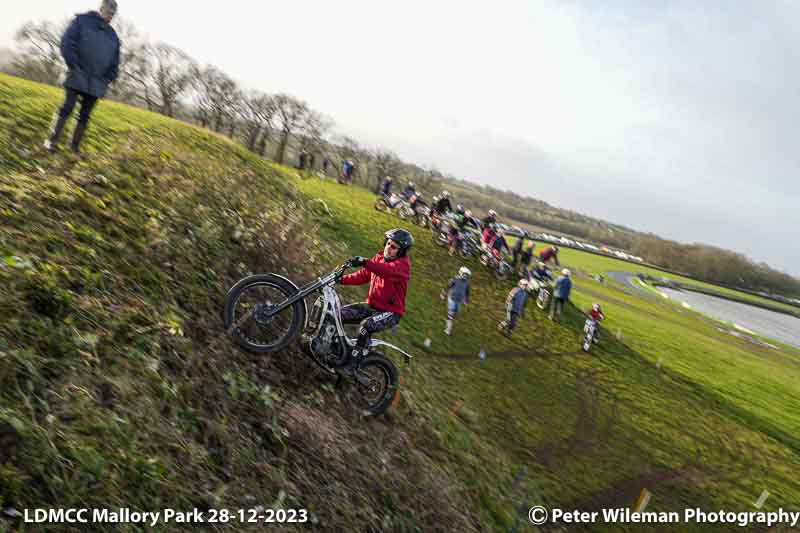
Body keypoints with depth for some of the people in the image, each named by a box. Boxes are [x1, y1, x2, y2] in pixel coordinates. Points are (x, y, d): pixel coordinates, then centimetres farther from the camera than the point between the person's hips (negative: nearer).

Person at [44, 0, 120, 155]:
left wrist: (109, 78, 3)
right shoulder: (82, 20, 3)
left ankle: (75, 145, 15)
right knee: (67, 108, -6)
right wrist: (74, 65, -13)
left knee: (85, 115, 7)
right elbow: (66, 42, -4)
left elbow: (115, 62, 17)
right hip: (77, 77, -4)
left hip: (96, 83, 4)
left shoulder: (113, 35, 15)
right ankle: (52, 140, 0)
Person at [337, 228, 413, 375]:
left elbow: (388, 271, -39)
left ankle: (351, 365, -24)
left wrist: (365, 262, -53)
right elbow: (363, 275, 8)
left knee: (366, 326, -34)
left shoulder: (403, 264, -17)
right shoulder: (380, 257, 8)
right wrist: (342, 279, -6)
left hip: (390, 312, -8)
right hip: (371, 305, 8)